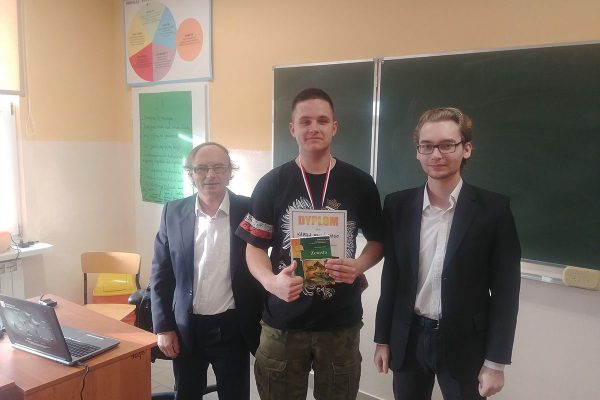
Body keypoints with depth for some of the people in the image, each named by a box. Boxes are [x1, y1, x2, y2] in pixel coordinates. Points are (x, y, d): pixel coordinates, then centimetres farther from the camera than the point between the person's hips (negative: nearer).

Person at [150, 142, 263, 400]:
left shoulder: (249, 210, -7)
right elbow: (160, 274, 3)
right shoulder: (173, 213, -2)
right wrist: (163, 327, -1)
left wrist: (264, 323, -1)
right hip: (185, 328, 2)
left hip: (233, 328, -2)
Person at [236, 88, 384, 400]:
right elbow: (255, 248, -1)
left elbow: (377, 241, 8)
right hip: (283, 323, 0)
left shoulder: (359, 183, -2)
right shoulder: (272, 184, -4)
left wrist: (359, 266, -14)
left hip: (341, 322, 1)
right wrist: (271, 281, -21)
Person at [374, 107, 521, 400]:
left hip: (464, 344, -2)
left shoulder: (493, 209, -10)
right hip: (408, 340, 3)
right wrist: (383, 339, 5)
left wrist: (496, 361, -7)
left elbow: (505, 289, -7)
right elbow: (391, 276, 3)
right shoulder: (397, 205, -2)